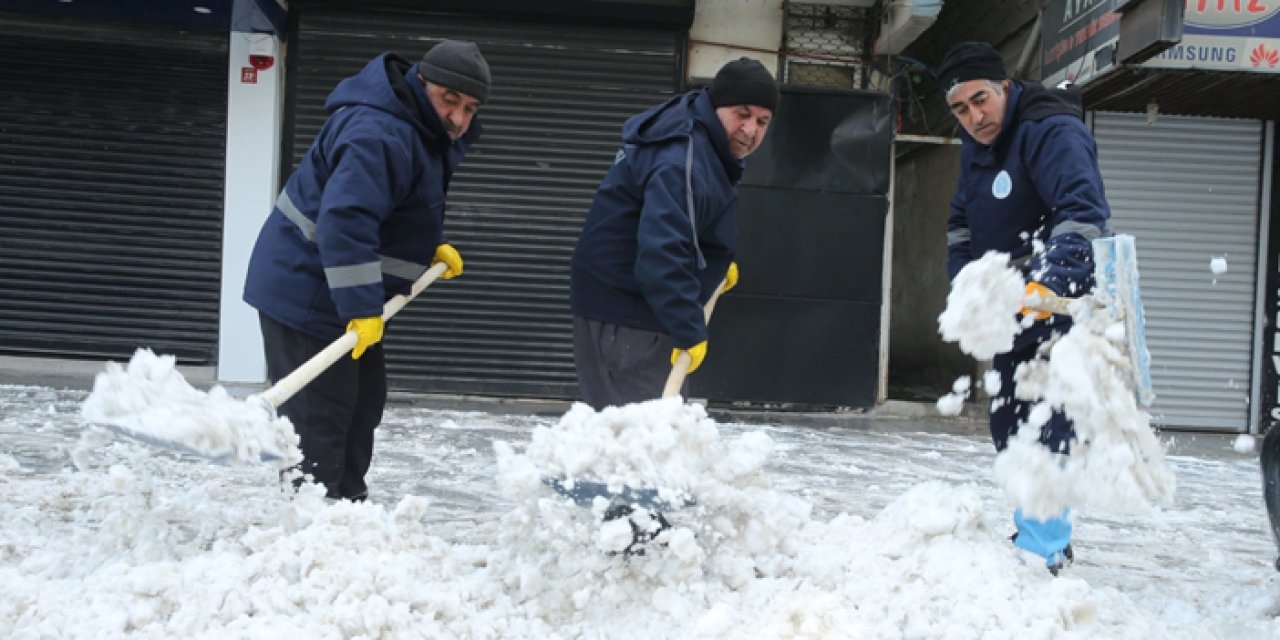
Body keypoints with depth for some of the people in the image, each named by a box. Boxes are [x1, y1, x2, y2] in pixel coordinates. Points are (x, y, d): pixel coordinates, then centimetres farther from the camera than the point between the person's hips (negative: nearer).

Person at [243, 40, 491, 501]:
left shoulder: (426, 133, 9)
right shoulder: (380, 135, -26)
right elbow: (343, 220, -36)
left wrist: (432, 247, 8)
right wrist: (362, 307, -37)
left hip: (339, 294, 11)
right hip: (304, 290, -11)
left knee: (365, 399, 17)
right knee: (319, 412, -10)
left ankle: (347, 503, 29)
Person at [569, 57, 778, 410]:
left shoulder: (705, 146, 11)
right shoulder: (684, 162, -24)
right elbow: (661, 255, -33)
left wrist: (720, 261, 13)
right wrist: (690, 332, -31)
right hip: (624, 321, -11)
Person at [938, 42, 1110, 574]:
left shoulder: (1053, 131, -20)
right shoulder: (976, 146, 9)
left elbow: (1083, 211, -35)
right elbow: (962, 224, 20)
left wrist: (1051, 283, -49)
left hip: (1061, 304, -9)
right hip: (1009, 308, 9)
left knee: (1047, 428, -13)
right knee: (1009, 425, 14)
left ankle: (1042, 552, -7)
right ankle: (1040, 531, 29)